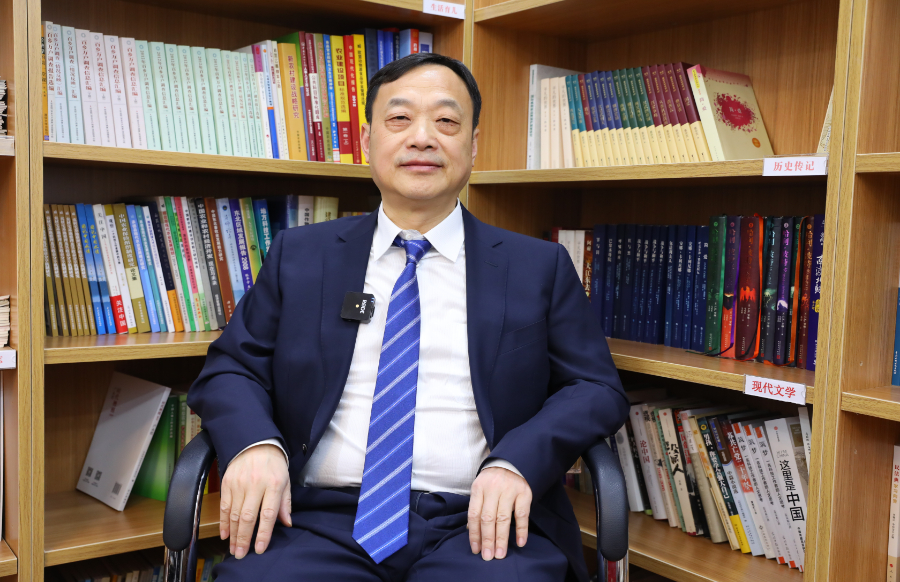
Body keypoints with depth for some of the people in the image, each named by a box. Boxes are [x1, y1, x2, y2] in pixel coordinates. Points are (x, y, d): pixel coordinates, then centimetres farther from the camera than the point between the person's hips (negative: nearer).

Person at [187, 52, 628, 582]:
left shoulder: (540, 267, 9)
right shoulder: (299, 256, 13)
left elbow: (599, 391, 6)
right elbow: (230, 367, 12)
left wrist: (516, 462, -13)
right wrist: (256, 443, -10)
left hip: (479, 524, 0)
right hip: (321, 519, 1)